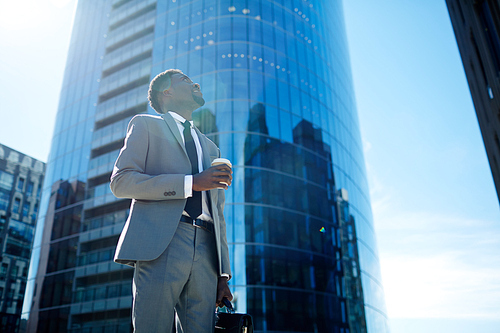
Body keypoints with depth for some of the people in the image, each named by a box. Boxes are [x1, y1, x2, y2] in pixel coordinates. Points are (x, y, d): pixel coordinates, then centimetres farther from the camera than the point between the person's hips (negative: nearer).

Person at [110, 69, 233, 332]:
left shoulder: (210, 148, 28)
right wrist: (191, 183, -11)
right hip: (160, 244, -4)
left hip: (206, 251, 5)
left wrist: (223, 273, 13)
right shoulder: (146, 124, 14)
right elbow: (120, 181, -2)